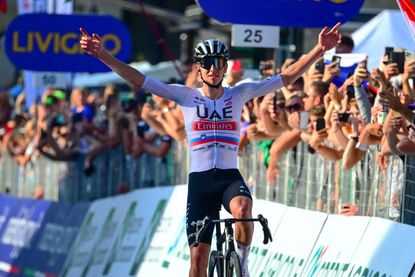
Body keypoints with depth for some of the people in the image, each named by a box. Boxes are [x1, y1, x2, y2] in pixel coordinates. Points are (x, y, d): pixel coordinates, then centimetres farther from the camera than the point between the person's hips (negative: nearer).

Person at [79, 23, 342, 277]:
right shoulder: (187, 97, 2)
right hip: (200, 180, 0)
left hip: (231, 177, 0)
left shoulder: (238, 94, 5)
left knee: (242, 209, -35)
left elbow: (287, 77, 1)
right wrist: (103, 55, -13)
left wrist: (319, 50, -9)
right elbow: (139, 80, -3)